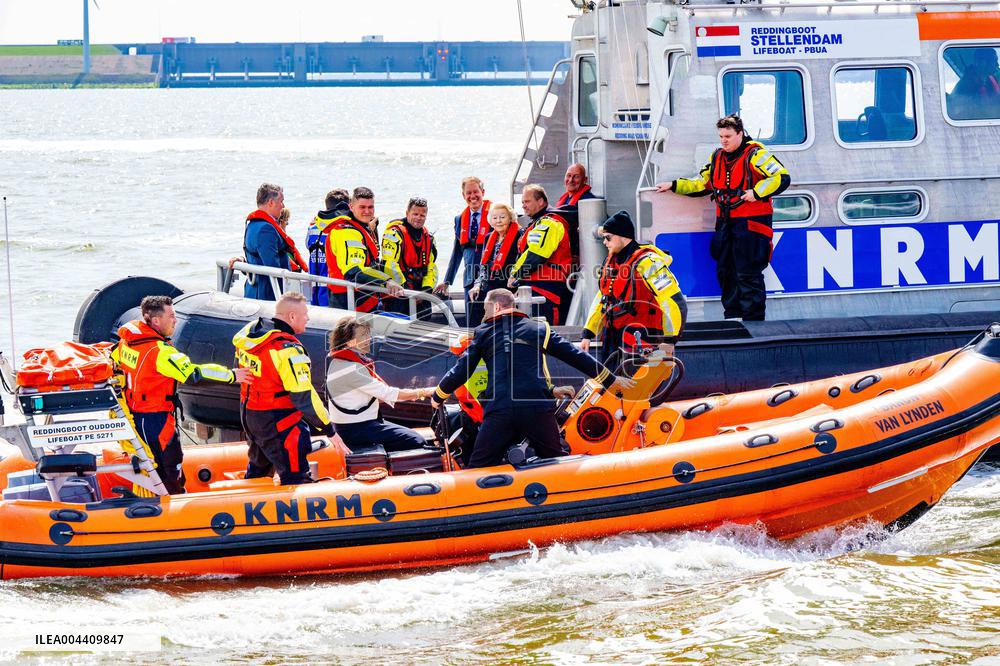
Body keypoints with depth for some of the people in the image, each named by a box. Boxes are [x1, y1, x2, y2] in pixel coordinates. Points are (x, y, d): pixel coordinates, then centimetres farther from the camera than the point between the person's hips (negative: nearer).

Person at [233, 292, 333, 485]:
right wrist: (325, 425, -15)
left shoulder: (250, 331, -1)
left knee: (258, 467, 28)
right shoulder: (289, 350, -26)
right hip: (279, 424, -9)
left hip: (249, 416, 9)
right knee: (296, 478, -5)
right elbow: (303, 396, -25)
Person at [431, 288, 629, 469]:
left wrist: (438, 397, 29)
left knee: (479, 468, 4)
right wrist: (611, 380, 26)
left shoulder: (483, 332, 14)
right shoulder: (539, 328, 17)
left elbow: (462, 370, 13)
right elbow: (576, 357, 17)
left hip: (499, 410, -1)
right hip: (539, 408, 1)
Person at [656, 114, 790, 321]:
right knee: (725, 272, 10)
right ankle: (732, 317, 20)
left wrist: (757, 192, -24)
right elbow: (702, 184, 25)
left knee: (748, 274, -9)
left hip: (751, 224, -8)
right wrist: (674, 186, 17)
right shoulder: (718, 157, 14)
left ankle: (753, 321, -5)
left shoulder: (755, 154, -10)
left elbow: (782, 178, -17)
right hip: (725, 224, 8)